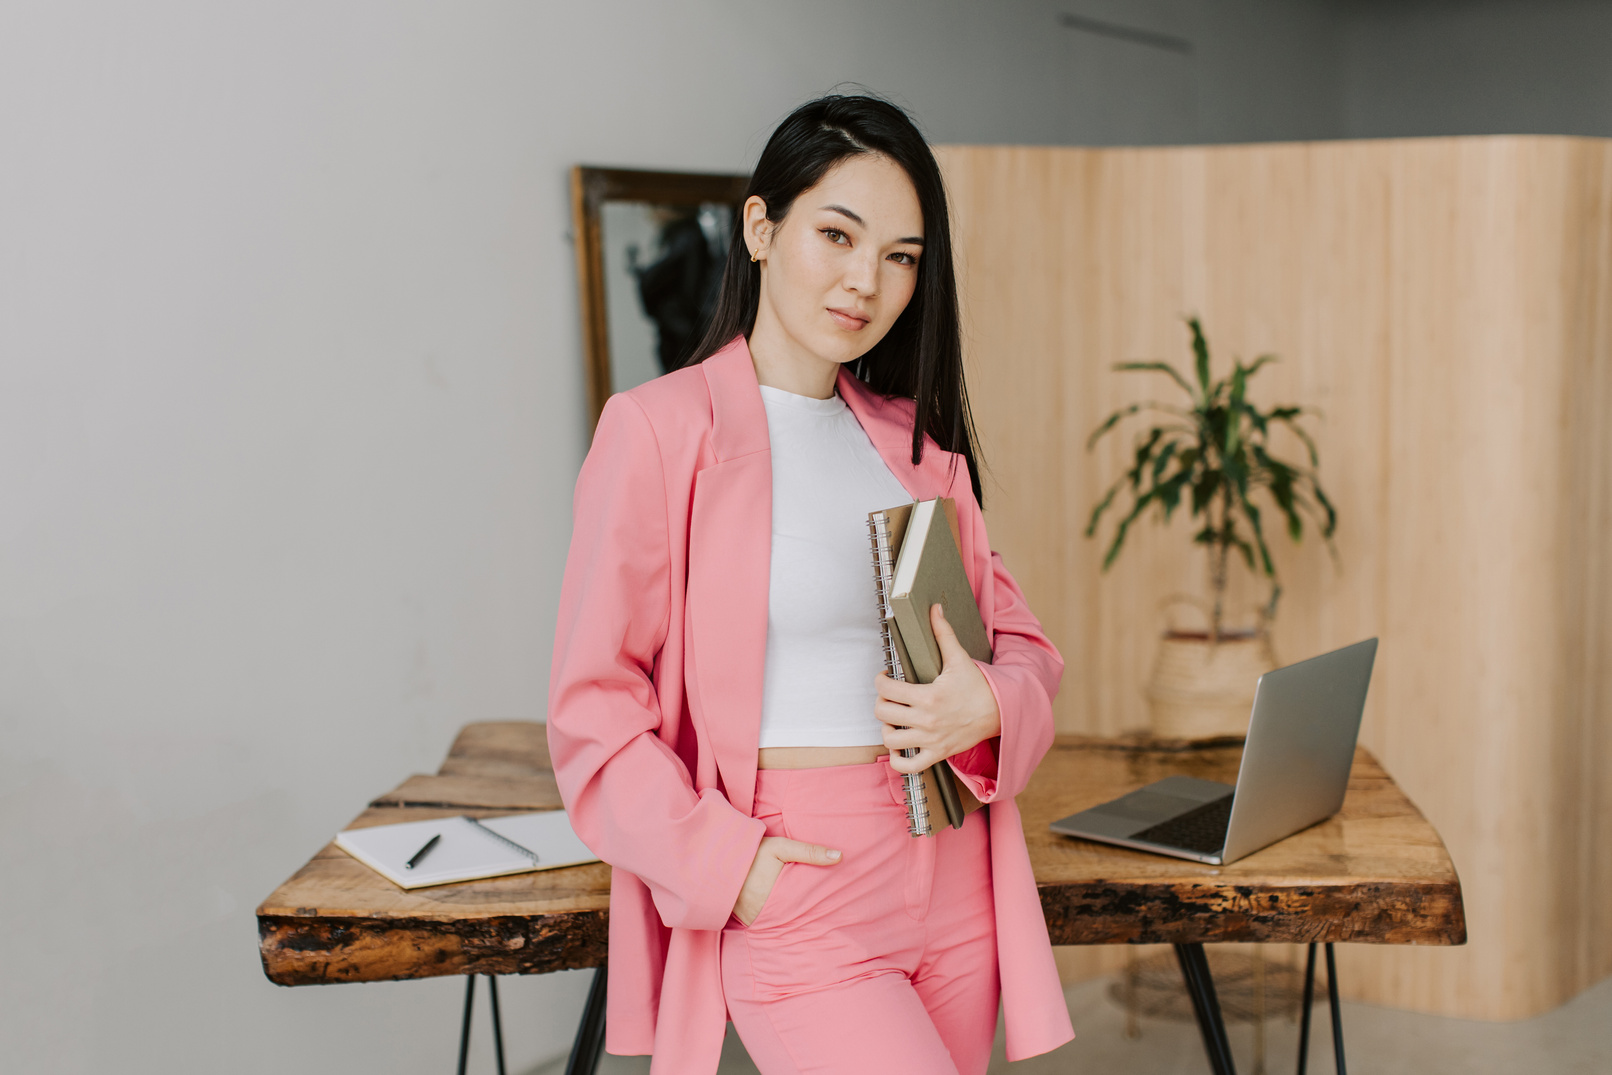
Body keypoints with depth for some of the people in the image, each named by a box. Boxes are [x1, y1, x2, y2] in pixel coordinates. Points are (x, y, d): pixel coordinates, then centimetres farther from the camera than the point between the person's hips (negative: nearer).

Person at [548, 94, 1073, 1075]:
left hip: (953, 874, 6)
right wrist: (725, 863, -15)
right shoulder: (660, 428, -6)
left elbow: (1020, 636, 16)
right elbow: (595, 710, -6)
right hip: (796, 893, -6)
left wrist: (989, 709, -6)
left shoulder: (916, 439, 11)